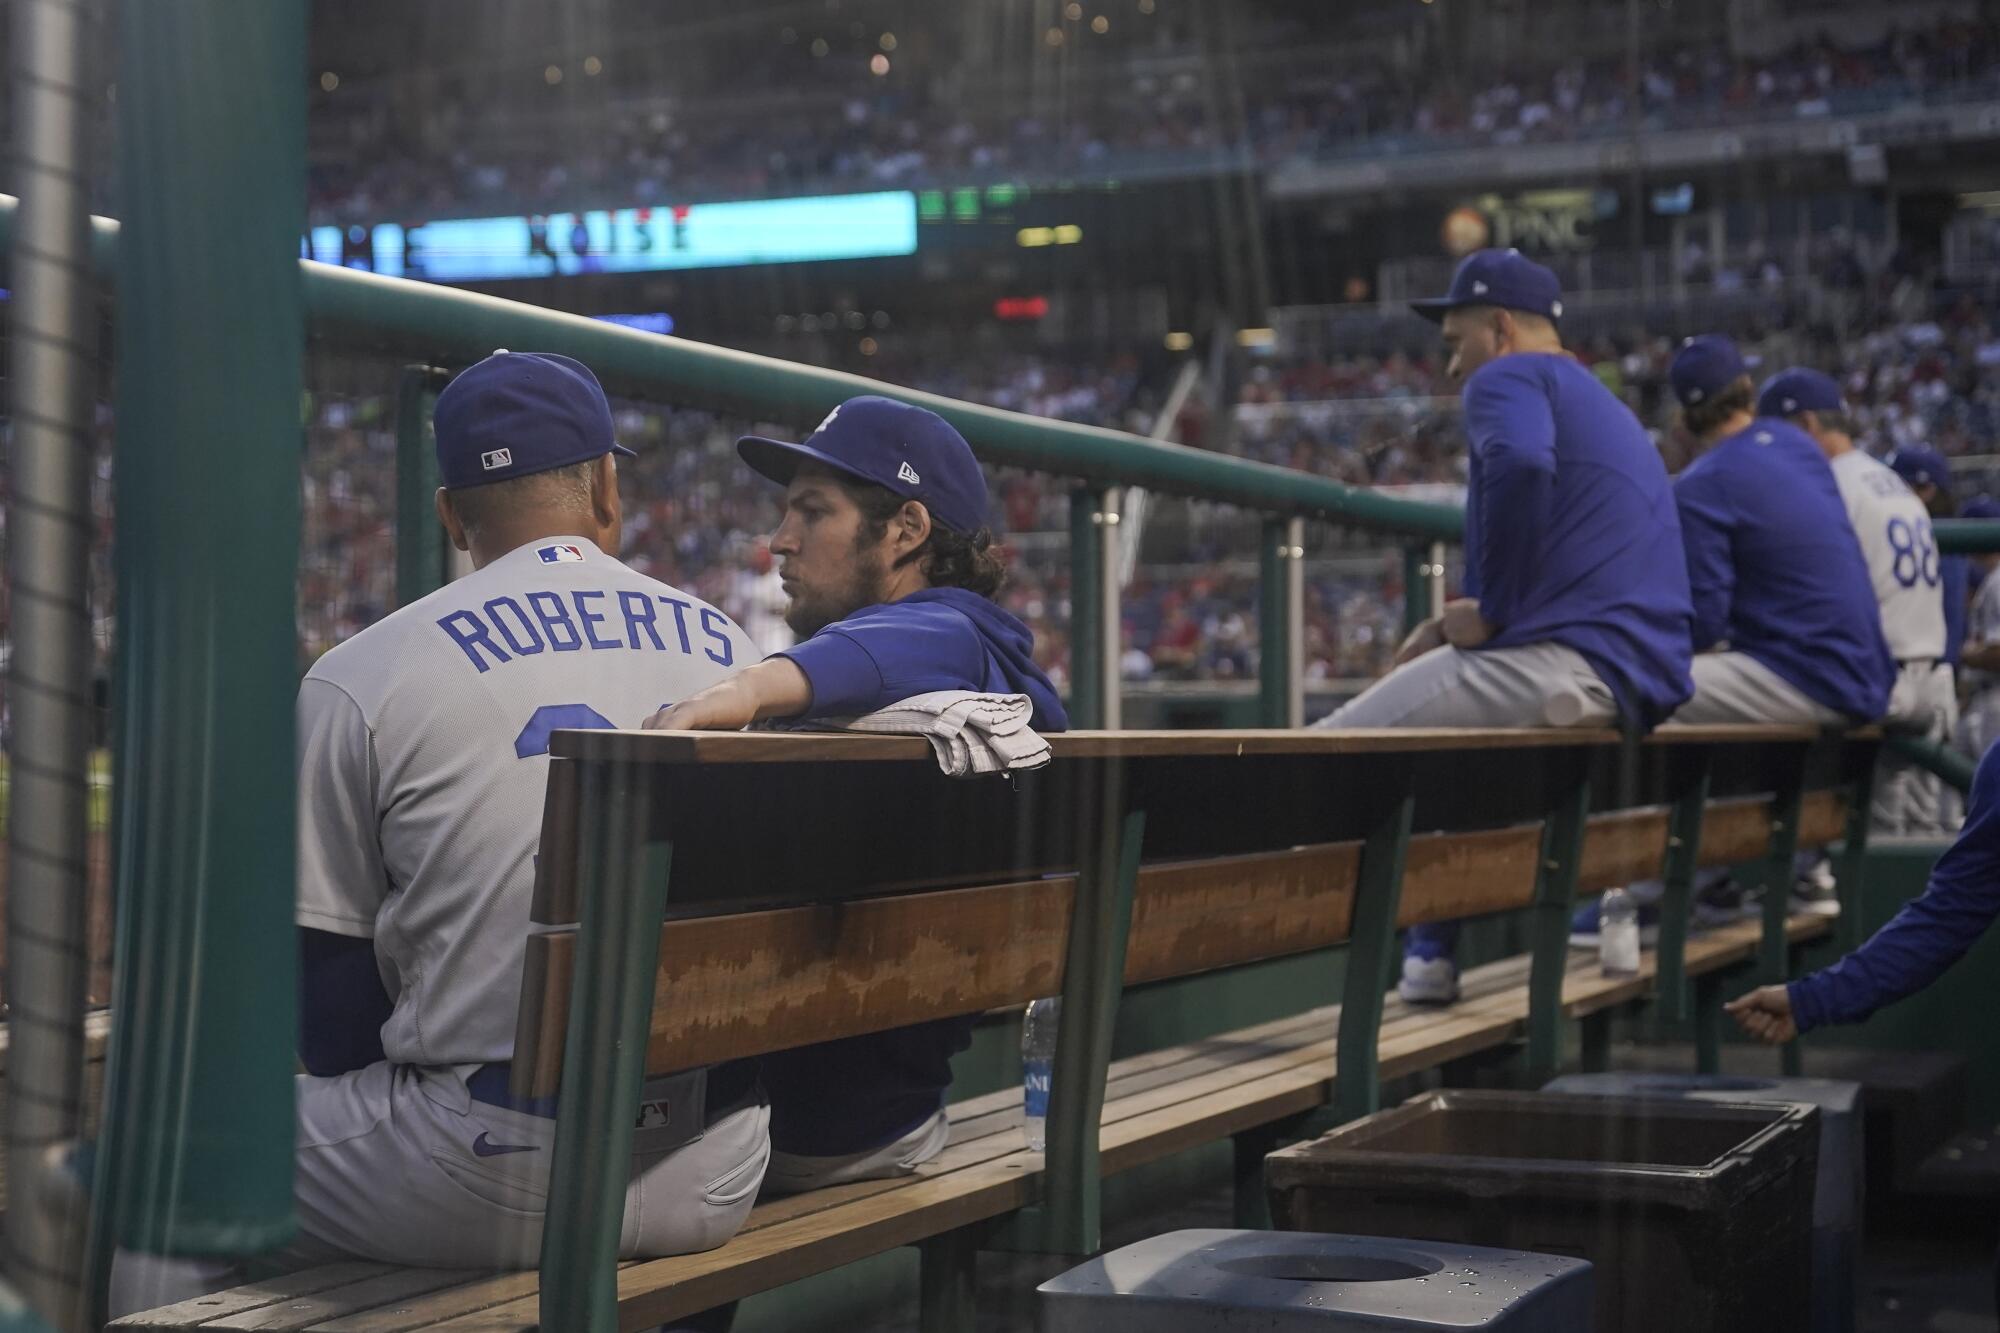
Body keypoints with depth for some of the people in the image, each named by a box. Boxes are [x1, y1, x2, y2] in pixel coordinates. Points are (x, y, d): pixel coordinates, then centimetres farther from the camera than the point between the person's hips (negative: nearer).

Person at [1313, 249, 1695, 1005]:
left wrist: (1490, 609, -13)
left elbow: (1520, 466, -23)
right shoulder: (1607, 408, 31)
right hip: (1637, 685, 10)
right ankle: (1428, 957, 21)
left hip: (1565, 667, -10)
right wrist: (1459, 624, 17)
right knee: (1435, 724, 30)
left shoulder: (1510, 377, 1)